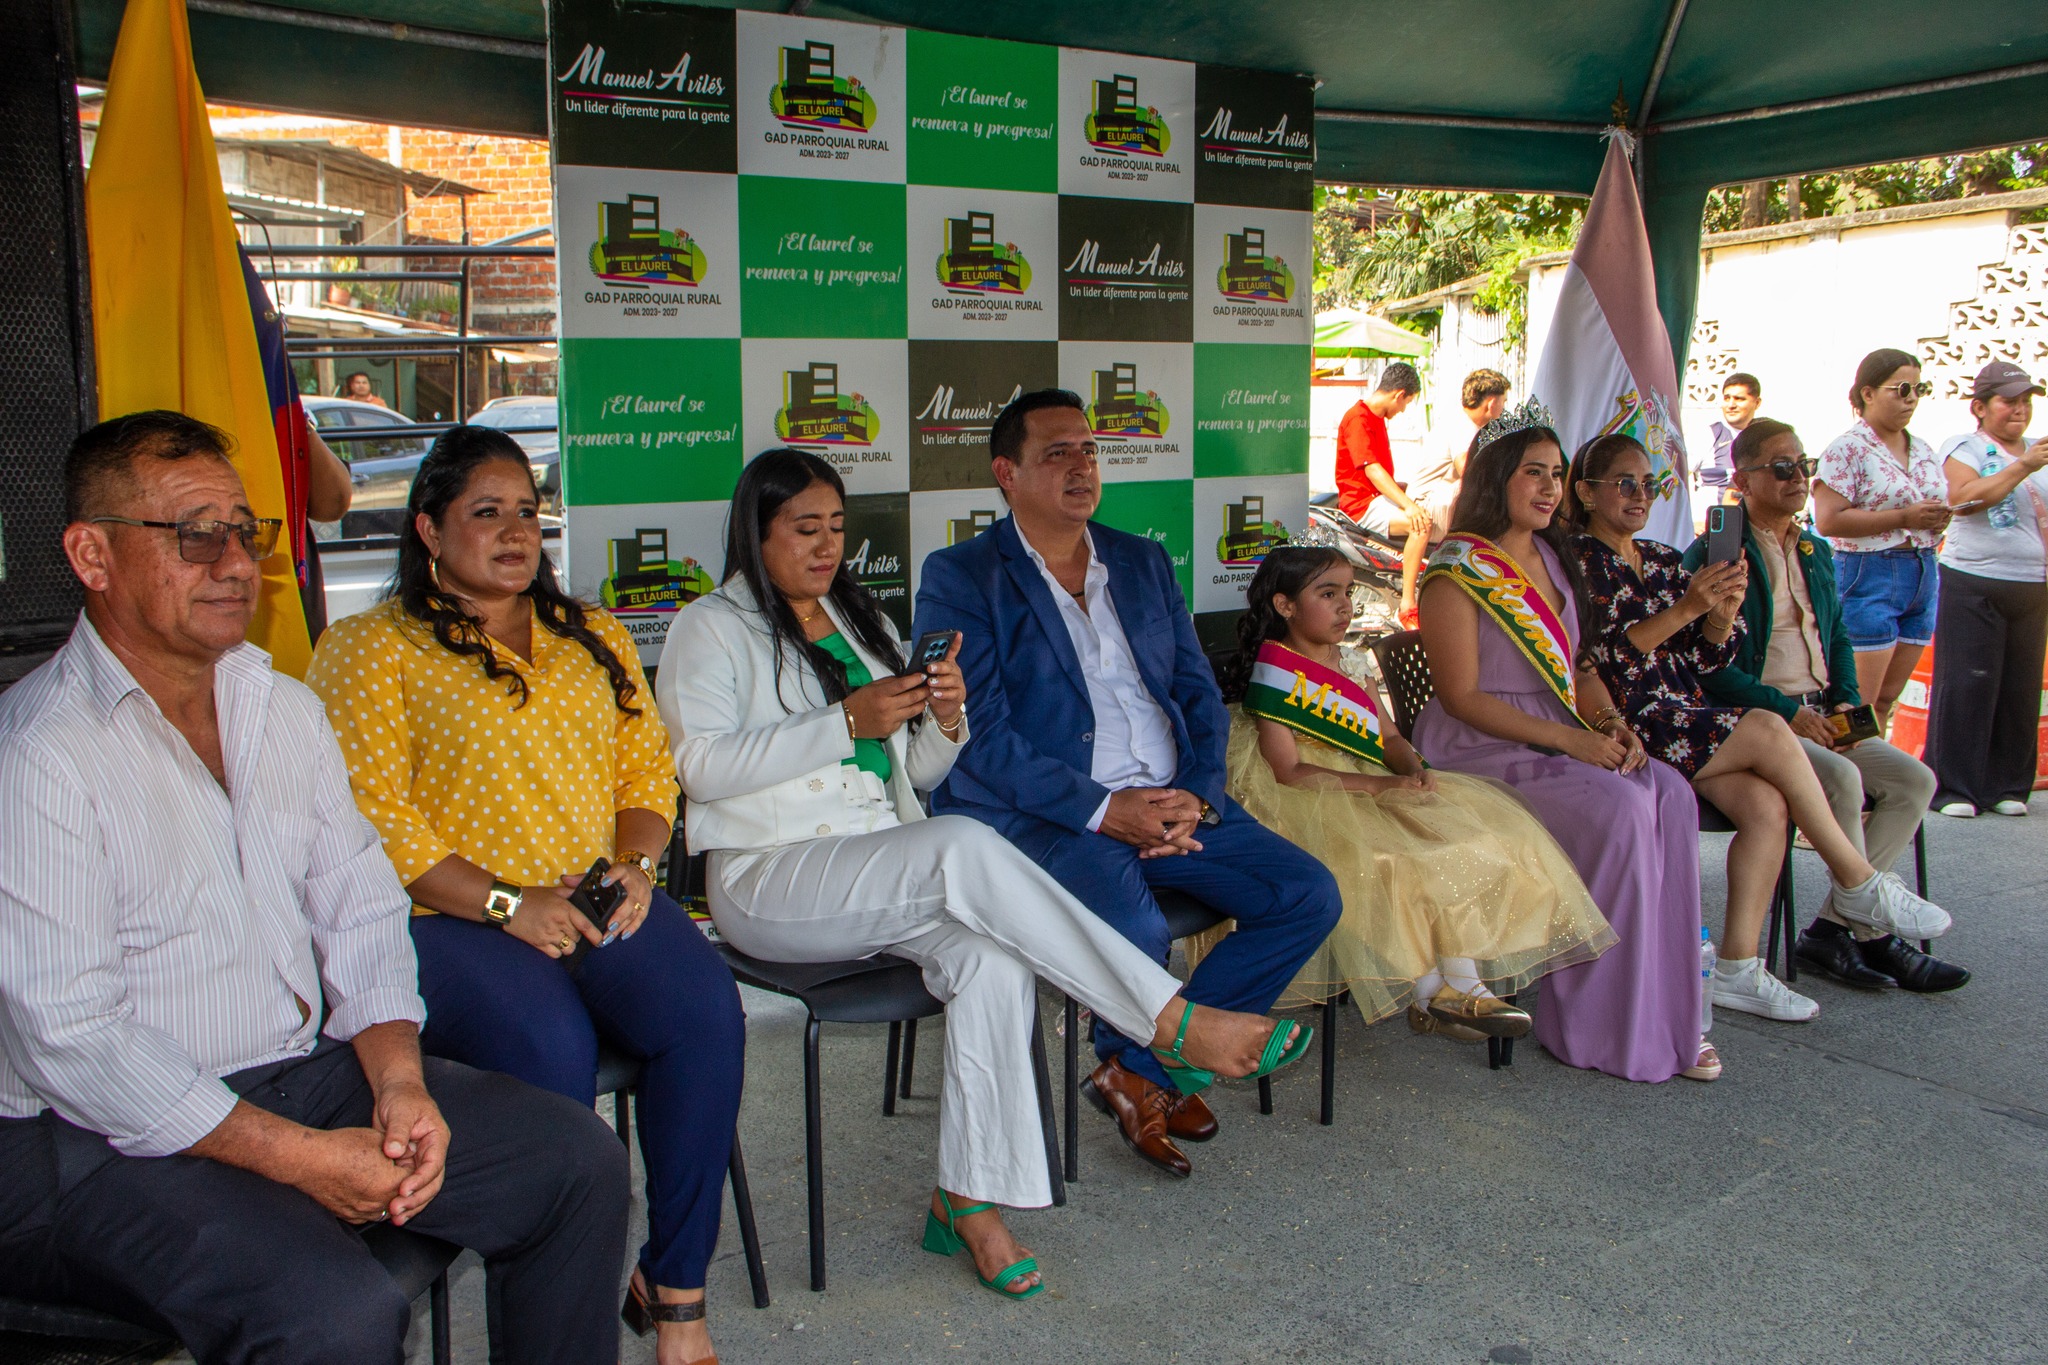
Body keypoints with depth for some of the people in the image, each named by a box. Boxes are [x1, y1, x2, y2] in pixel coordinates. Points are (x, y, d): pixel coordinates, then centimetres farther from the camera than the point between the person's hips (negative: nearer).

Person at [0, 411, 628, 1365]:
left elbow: (362, 911, 9)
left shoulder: (285, 709, 10)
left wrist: (399, 1079, -9)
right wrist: (300, 1158, -20)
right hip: (105, 1142, -7)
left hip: (306, 1076, 8)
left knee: (577, 1159, -2)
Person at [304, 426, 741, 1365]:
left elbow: (648, 768, 17)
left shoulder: (594, 638, 22)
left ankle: (675, 1287, -12)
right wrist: (504, 902, -15)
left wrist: (635, 864, -4)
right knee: (550, 1046, -34)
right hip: (446, 916, -4)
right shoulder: (369, 648, 5)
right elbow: (372, 813, -6)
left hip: (600, 902, 4)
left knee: (705, 1011, -26)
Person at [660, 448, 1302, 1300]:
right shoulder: (712, 629, 3)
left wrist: (946, 720, -3)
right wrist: (847, 722, -19)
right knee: (965, 848, -32)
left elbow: (919, 774, 20)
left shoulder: (862, 622, 21)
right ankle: (1172, 1023, -29)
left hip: (889, 873, 6)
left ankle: (967, 1202, -19)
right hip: (770, 884, -6)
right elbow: (702, 767, -13)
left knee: (992, 951, -27)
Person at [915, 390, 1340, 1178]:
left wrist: (1196, 796, -5)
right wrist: (1103, 810, -19)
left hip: (1173, 803, 6)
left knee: (1310, 896, -9)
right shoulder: (960, 578, 0)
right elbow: (982, 734, -10)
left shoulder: (1145, 564, 18)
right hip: (1041, 814, -6)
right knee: (1132, 926, -34)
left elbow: (1200, 696, 15)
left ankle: (1140, 1071, 2)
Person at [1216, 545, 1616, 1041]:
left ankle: (1464, 982, -16)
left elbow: (1388, 737, 14)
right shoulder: (1274, 674, -9)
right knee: (1389, 863, -32)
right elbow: (1288, 771, -17)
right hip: (1304, 806, -8)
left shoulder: (1349, 664, 16)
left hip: (1368, 790, 8)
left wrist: (1414, 769, -11)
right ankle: (1428, 992, -15)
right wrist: (1378, 784, -23)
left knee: (1467, 829, -11)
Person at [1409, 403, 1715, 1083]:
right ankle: (1604, 1028, -17)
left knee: (1670, 794, -19)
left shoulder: (1552, 557, 18)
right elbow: (1462, 698, -13)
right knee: (1620, 808, -28)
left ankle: (1666, 1013, -15)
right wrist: (1569, 739, -18)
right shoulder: (1458, 570, -7)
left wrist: (1610, 719, 0)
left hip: (1563, 742, 7)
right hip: (1479, 754, -7)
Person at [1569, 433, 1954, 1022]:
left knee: (1767, 805, -18)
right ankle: (1858, 880, -6)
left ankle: (1737, 969, -14)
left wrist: (1724, 610, -8)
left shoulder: (1664, 561, 19)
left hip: (1689, 720, 7)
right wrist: (1686, 608, -23)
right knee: (1766, 730, -22)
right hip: (1627, 728, -7)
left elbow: (1708, 657, 13)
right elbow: (1603, 658, -15)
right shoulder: (1576, 560, -2)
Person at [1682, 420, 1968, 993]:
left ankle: (1832, 927, -8)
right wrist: (1788, 712, -18)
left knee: (1914, 780, -9)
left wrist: (1845, 702, 5)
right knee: (1840, 777, -30)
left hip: (1821, 718, 8)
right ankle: (1872, 932, -13)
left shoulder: (1816, 553, 18)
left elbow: (1838, 638, 25)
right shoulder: (1714, 556, -8)